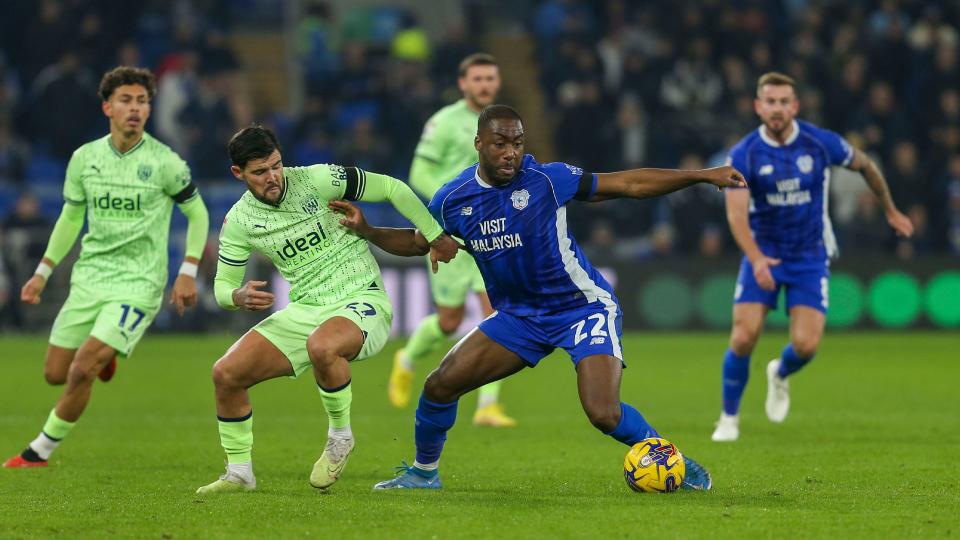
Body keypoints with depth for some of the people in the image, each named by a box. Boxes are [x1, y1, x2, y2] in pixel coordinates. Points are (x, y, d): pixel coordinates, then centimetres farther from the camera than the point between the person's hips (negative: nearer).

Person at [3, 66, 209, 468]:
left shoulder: (165, 163, -8)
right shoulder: (85, 158, 3)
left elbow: (198, 214, 4)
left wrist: (188, 272, -5)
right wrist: (42, 273, 13)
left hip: (138, 284, -5)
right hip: (89, 277, 5)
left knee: (82, 370, -17)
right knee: (55, 373, 6)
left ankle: (40, 450, 1)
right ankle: (104, 355, 40)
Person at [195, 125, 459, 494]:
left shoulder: (318, 180, -11)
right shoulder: (238, 221, 0)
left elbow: (392, 189, -4)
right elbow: (223, 286, 7)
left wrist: (436, 236, -4)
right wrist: (239, 296, -17)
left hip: (361, 301, -5)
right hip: (304, 311, 5)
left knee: (321, 346, -40)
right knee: (226, 374, -8)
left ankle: (340, 437, -13)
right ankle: (239, 473, 10)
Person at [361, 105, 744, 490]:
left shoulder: (547, 180, -17)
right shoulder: (451, 200, -6)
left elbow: (630, 184, -11)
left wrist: (702, 175, -14)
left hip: (583, 308, -4)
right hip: (518, 315, 4)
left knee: (604, 414, -22)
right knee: (440, 385, -4)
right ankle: (423, 472, 21)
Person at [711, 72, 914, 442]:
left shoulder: (821, 143, -10)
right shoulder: (743, 155, -13)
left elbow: (864, 165, 9)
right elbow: (736, 214, -22)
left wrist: (890, 211, 20)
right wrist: (756, 258, -39)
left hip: (811, 257, 1)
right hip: (762, 254, 0)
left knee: (806, 345, -13)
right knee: (743, 338, -14)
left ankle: (780, 375, 25)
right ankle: (729, 418, 8)